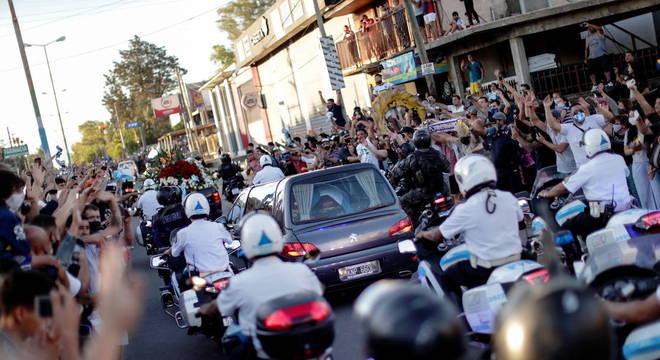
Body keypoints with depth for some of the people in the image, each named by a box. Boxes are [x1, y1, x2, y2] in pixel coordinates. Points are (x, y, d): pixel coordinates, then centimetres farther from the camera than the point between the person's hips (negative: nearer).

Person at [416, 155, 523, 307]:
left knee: (446, 278, 16)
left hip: (486, 270, -5)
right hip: (515, 261, 6)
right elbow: (519, 218, 19)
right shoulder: (508, 198, -3)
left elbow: (437, 235, -2)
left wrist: (423, 234, 20)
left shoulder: (465, 210, -15)